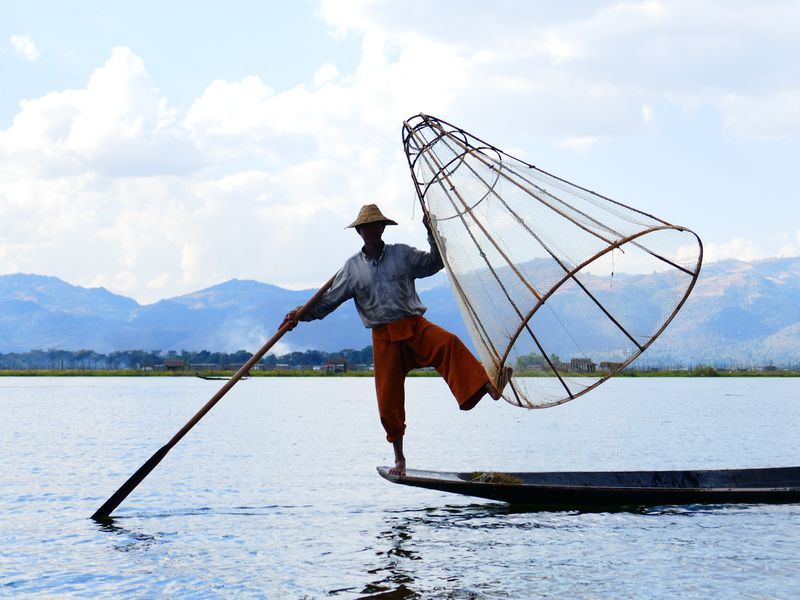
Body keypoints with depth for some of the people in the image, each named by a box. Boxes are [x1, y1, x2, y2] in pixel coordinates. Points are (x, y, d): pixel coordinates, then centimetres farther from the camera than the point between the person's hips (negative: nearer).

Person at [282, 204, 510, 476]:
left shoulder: (402, 254, 8)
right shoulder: (352, 267, 9)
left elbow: (434, 263, 10)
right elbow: (329, 300, 10)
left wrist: (432, 233, -4)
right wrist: (300, 315, 0)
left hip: (415, 327, -1)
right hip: (384, 338, 1)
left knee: (448, 343, -35)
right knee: (389, 402, 1)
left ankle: (488, 388, -50)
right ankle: (399, 459, 18)